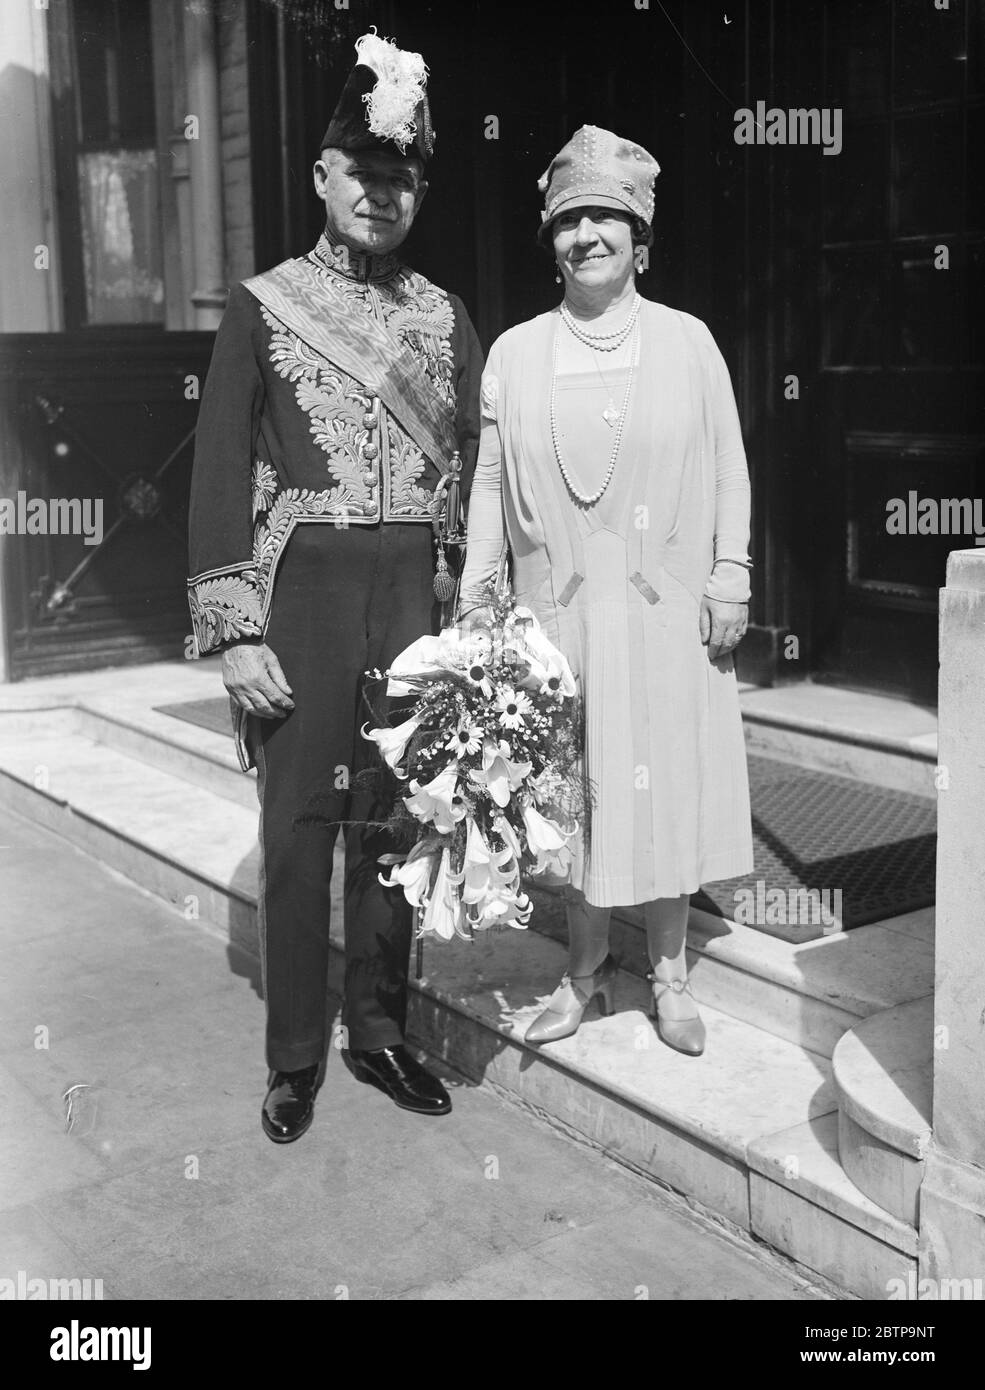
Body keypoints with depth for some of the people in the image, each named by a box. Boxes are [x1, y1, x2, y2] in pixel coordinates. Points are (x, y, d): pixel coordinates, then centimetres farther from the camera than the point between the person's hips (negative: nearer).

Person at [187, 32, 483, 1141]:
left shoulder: (444, 318, 10)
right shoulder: (263, 305, 1)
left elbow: (474, 467, 10)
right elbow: (222, 470, -3)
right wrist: (233, 630, -10)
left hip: (414, 588, 3)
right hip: (301, 588, -2)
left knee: (396, 813, 9)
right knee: (299, 822, 3)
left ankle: (379, 1028, 25)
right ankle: (294, 1058, 17)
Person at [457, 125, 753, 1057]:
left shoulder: (686, 341, 2)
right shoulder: (515, 354, 4)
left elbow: (727, 469, 4)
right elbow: (489, 482, 5)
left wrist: (729, 579, -2)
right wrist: (472, 598, 2)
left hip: (667, 611, -1)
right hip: (560, 610, 1)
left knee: (667, 787, 6)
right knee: (570, 793, 8)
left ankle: (669, 974, 22)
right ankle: (586, 967, 25)